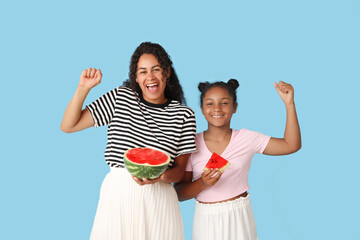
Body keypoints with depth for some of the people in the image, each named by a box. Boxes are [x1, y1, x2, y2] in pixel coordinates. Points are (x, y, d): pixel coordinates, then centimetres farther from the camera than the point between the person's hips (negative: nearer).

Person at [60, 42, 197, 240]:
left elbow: (179, 170, 4)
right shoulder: (120, 97, 3)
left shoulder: (183, 115, 2)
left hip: (158, 198, 0)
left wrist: (160, 176, -18)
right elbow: (68, 126, 4)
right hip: (116, 194, 0)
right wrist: (83, 89, -7)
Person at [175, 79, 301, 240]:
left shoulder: (246, 138, -3)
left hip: (239, 220, 1)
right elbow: (179, 193, -5)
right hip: (207, 219, -1)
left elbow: (291, 145, -5)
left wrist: (289, 103, -9)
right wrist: (202, 183, -25)